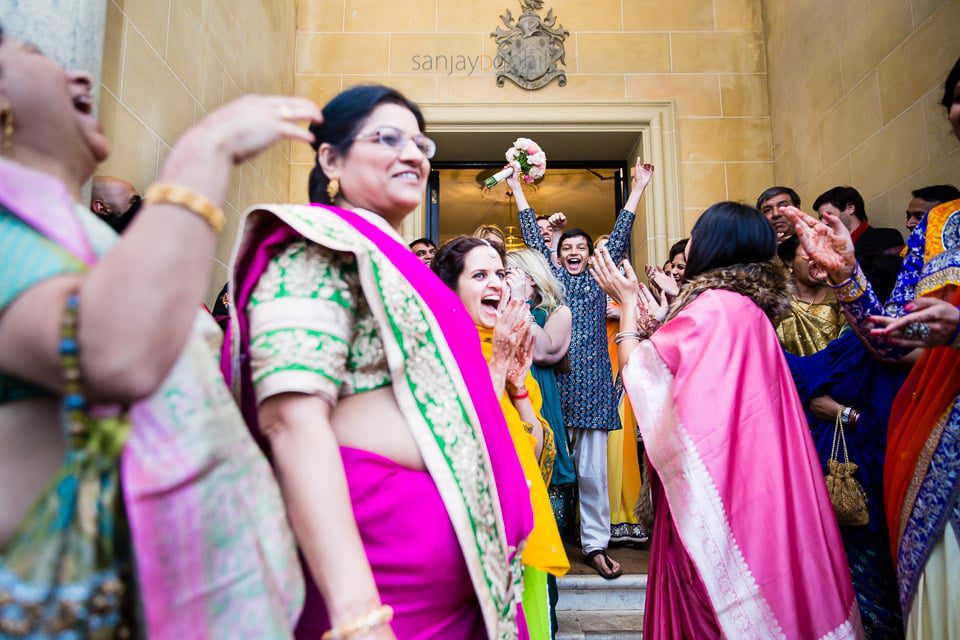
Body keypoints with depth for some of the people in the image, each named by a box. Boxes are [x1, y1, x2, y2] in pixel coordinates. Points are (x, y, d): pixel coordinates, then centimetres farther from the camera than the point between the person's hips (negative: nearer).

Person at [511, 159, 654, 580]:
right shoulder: (549, 276, 12)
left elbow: (620, 234, 13)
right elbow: (532, 234, 15)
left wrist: (638, 188, 14)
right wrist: (517, 189, 19)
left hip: (591, 381, 0)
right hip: (552, 380, 0)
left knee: (592, 467, 1)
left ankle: (595, 544, 10)